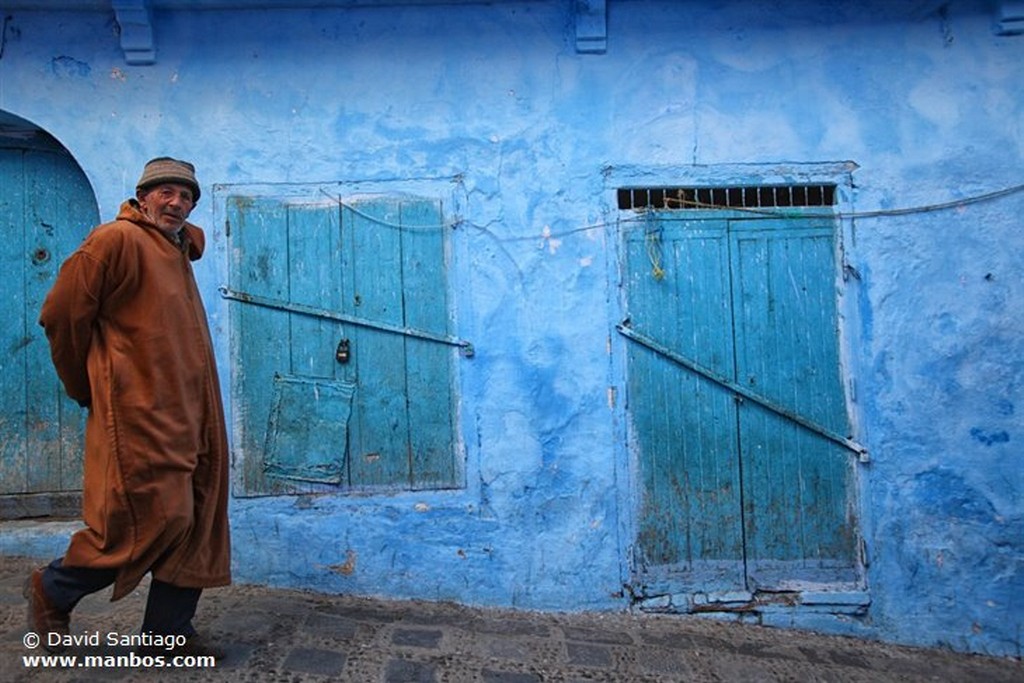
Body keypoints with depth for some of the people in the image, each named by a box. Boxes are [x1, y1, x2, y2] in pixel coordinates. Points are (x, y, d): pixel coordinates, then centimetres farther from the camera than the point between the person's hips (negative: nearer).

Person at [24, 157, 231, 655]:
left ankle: (168, 630, 21)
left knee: (196, 520, 8)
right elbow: (60, 315, -7)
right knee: (156, 517, -4)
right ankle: (52, 590, 22)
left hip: (191, 413, 8)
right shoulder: (117, 240, -7)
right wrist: (85, 386, 2)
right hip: (140, 410, -8)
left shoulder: (180, 250, 18)